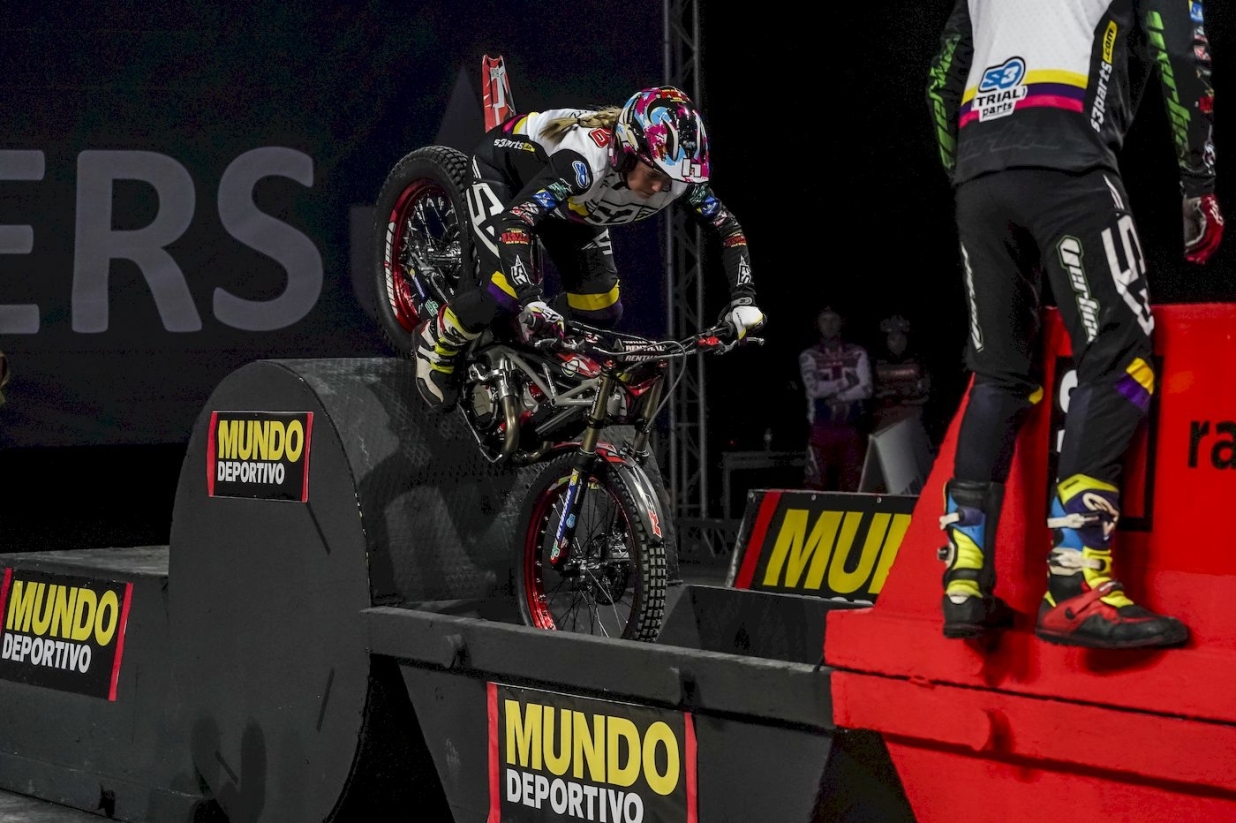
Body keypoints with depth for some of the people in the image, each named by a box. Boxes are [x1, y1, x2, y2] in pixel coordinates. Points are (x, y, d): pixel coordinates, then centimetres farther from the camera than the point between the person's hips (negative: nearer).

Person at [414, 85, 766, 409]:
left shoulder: (676, 172, -29)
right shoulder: (586, 160, -46)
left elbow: (728, 228, -17)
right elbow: (513, 223, -53)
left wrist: (743, 299, -31)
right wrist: (532, 303, -64)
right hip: (502, 166, -6)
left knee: (599, 310, -3)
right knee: (506, 292, -23)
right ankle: (437, 343, 7)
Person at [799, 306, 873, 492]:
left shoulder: (857, 354, 7)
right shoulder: (809, 356, 5)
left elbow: (866, 390, -3)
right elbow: (814, 388, -10)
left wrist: (838, 397, -9)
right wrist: (845, 382, -6)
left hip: (852, 428, 1)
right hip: (822, 428, -1)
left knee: (852, 484, 0)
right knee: (816, 483, -7)